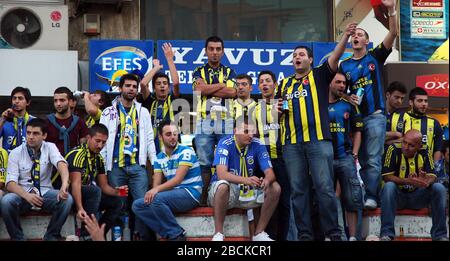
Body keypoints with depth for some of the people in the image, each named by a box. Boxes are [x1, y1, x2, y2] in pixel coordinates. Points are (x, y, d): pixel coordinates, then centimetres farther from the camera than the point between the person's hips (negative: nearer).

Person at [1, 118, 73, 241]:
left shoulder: (50, 148, -3)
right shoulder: (16, 153, -4)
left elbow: (61, 163, -24)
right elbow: (10, 183, -11)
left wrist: (64, 184, -47)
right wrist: (27, 195, -32)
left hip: (45, 192, 1)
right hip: (23, 193, -1)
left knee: (67, 199, -29)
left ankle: (51, 237, -11)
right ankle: (18, 238, -12)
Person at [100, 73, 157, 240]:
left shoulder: (143, 112, 13)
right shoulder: (109, 112, 7)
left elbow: (149, 140, 12)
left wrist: (156, 165, 4)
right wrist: (102, 167, -4)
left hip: (138, 166, 1)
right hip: (116, 166, -1)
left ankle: (145, 236, -2)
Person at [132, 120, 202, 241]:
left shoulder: (185, 152, -9)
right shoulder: (160, 158, 12)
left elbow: (178, 179, -19)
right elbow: (156, 183, 5)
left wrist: (157, 190, -32)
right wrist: (151, 192, -19)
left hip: (190, 193, -7)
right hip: (173, 194, 7)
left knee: (157, 199, -32)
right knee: (137, 205, -6)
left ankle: (177, 234, -16)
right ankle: (169, 234, -14)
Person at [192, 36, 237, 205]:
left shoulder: (229, 72, 15)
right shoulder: (198, 72, 14)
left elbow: (232, 92, -4)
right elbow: (200, 89, -8)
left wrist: (208, 90, -5)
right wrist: (222, 85, -2)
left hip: (225, 121, 1)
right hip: (204, 121, 0)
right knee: (204, 162, -2)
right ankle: (204, 197, 1)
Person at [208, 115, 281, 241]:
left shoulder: (258, 145, -5)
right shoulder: (225, 144, -17)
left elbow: (270, 173, -10)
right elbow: (221, 174, -30)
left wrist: (266, 180, -37)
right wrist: (246, 180, -46)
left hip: (248, 191, 4)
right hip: (226, 192, -4)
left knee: (275, 188, -17)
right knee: (223, 185, -38)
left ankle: (259, 233, -7)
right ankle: (218, 234, -25)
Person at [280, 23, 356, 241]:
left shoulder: (319, 76, 9)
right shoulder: (285, 83, 20)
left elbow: (334, 58, -6)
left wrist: (346, 36, -19)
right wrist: (278, 108, 4)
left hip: (318, 141, -4)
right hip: (292, 143, 4)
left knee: (325, 188, -6)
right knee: (298, 190, 4)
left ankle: (333, 233, -1)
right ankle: (304, 235, 9)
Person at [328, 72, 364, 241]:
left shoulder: (349, 105, 10)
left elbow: (357, 131, 12)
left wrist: (354, 155, 2)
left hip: (345, 158, 1)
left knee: (351, 198, -2)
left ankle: (353, 236, 3)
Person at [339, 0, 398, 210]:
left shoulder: (375, 57, 4)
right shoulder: (344, 65, 12)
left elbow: (393, 34, -7)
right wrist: (348, 98, -6)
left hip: (375, 115, -3)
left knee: (373, 159, -7)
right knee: (361, 160, 6)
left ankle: (371, 196, -8)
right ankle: (360, 195, 10)